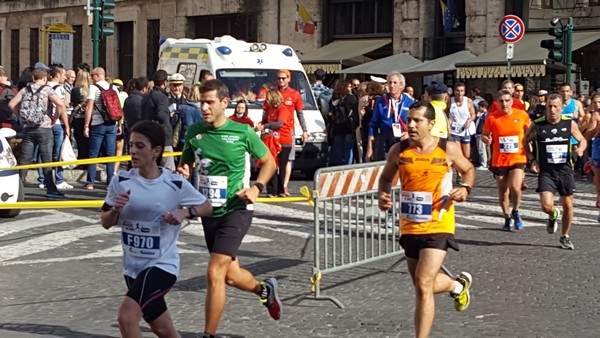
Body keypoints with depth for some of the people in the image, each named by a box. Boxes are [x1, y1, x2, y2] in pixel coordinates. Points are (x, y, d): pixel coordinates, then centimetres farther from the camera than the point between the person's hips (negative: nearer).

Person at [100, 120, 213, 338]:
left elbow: (207, 207, 1)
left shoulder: (175, 185, -13)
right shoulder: (121, 182, -4)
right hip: (133, 267, 5)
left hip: (162, 264, -5)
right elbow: (106, 223, 3)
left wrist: (185, 212, -19)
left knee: (126, 317, -23)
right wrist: (115, 210, -19)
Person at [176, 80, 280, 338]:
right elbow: (185, 162, 16)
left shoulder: (243, 132, -10)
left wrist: (256, 188, -13)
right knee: (231, 276, 16)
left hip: (236, 210, -5)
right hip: (209, 210, 5)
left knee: (215, 273, -16)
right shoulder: (194, 131, 0)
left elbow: (269, 162, 3)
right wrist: (182, 172, -8)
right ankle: (264, 289, 49)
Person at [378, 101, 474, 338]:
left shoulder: (448, 149, -6)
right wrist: (383, 196, -7)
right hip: (409, 227, 4)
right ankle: (459, 285, 52)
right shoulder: (399, 150, -1)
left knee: (423, 285, -17)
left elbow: (468, 170, 12)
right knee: (423, 286, 19)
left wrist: (465, 188, -9)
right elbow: (386, 177, 15)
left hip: (438, 226, -4)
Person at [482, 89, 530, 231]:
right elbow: (484, 135, 4)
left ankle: (515, 212, 11)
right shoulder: (492, 118, -6)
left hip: (518, 159, -1)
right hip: (499, 161, 1)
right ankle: (507, 218, 33)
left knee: (515, 188, -19)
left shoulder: (522, 115, -3)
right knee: (503, 192, 10)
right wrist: (487, 139, -18)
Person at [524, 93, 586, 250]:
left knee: (568, 205, 8)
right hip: (546, 172, -2)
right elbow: (525, 142, 8)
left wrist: (581, 149, -13)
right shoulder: (537, 125, -7)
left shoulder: (570, 124, -3)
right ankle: (554, 215, 22)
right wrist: (532, 160, -5)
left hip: (566, 171, 2)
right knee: (546, 206, -16)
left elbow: (582, 140, 10)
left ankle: (565, 237, 29)